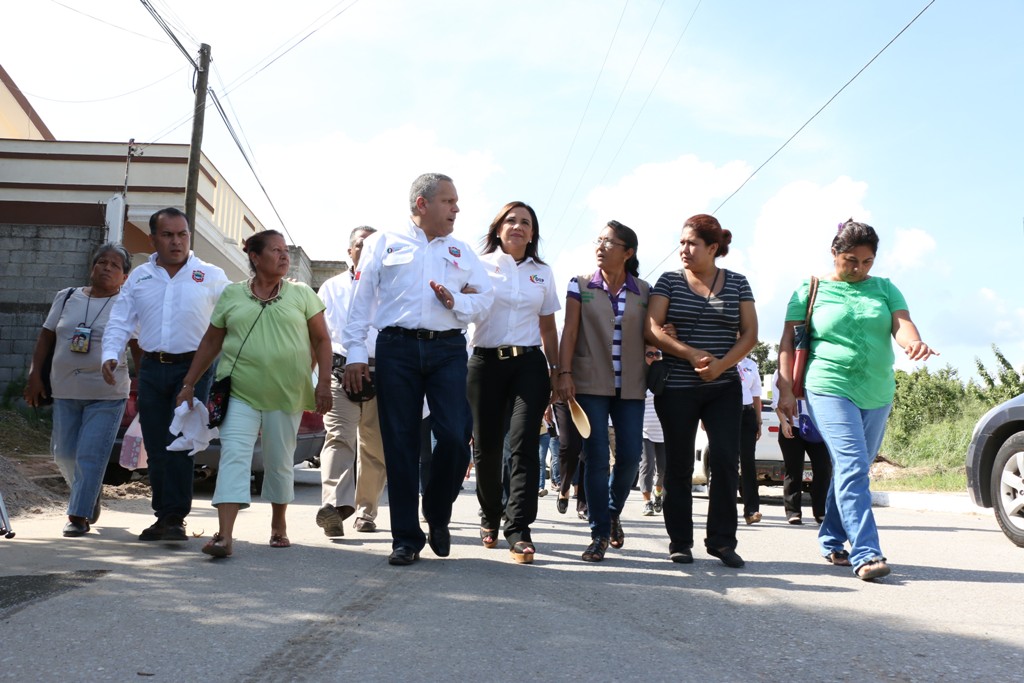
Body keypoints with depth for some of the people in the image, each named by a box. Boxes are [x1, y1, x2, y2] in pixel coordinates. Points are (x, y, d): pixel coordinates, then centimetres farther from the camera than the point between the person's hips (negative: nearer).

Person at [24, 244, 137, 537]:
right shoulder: (66, 298, 10)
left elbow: (140, 349, 0)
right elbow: (46, 338, 12)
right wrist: (34, 376, 7)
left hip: (107, 395, -4)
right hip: (65, 392, 4)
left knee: (90, 456, -7)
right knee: (64, 453, 11)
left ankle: (78, 515, 0)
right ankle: (91, 492, 36)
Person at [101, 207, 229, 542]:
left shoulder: (211, 277, 2)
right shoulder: (139, 278, 11)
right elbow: (120, 321, 9)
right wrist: (111, 355, -7)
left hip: (193, 368, -4)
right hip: (152, 369, 4)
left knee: (179, 443, -11)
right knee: (156, 447, 5)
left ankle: (174, 517, -7)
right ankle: (164, 515, 13)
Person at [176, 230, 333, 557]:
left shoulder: (301, 294, 7)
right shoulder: (232, 295, 9)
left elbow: (321, 340, 5)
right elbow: (210, 342, 12)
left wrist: (324, 383, -5)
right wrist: (188, 384, 10)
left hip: (286, 394, 0)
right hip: (239, 393, 0)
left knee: (280, 462, 10)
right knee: (234, 456, -11)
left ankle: (279, 525, 28)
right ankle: (224, 535, -15)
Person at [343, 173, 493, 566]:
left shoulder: (461, 252, 20)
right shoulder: (383, 243, 13)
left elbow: (484, 298, 14)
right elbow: (361, 301, 7)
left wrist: (456, 302, -8)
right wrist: (356, 353, -1)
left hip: (448, 349, 2)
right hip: (397, 348, -2)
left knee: (455, 438, -10)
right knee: (400, 443, -1)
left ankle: (437, 518, 15)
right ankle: (406, 537, 7)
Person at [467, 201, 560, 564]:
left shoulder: (542, 273, 14)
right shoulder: (480, 267, 6)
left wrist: (555, 369, 12)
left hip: (529, 363, 1)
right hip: (486, 361, -1)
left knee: (524, 444, -11)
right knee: (486, 446, 3)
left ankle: (519, 529, -10)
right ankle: (490, 517, 25)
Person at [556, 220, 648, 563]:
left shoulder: (643, 291, 8)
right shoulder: (581, 285, 4)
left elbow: (648, 334, 12)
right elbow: (569, 331, -1)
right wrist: (565, 373, -11)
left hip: (630, 386, 2)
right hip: (591, 384, -2)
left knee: (630, 456, 0)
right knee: (597, 457, -4)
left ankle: (613, 513, 28)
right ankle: (600, 534, 4)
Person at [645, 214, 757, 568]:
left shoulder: (737, 283, 7)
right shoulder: (669, 281, 3)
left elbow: (749, 333, 2)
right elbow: (652, 329, -7)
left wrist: (720, 365, -14)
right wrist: (691, 354, -19)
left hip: (724, 388, 1)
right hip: (676, 389, -1)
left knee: (725, 459, -7)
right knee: (678, 466, 4)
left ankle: (722, 541, 5)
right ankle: (680, 543, 13)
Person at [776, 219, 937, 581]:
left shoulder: (885, 289, 13)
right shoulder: (811, 291, 3)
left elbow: (901, 324, -3)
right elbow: (788, 343, 0)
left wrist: (913, 342, -28)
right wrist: (786, 391, -9)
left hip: (878, 395, 5)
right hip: (830, 389, -5)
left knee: (851, 470, 11)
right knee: (852, 466, -17)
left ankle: (831, 542, 25)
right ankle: (866, 554, -22)